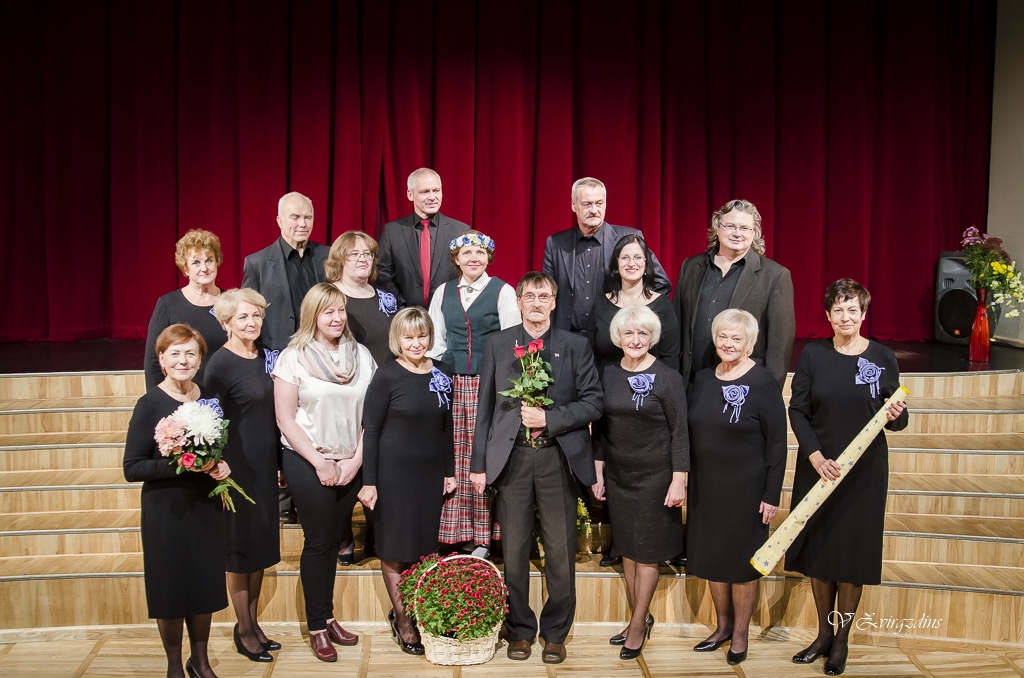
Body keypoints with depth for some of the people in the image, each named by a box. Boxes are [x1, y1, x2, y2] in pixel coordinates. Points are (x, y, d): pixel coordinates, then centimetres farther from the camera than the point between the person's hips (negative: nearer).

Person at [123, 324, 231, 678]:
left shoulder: (210, 397, 0)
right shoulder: (150, 404, -13)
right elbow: (132, 468, -15)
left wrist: (221, 465, -7)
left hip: (206, 505, 4)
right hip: (166, 509, -4)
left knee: (205, 583, 14)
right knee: (171, 587, 8)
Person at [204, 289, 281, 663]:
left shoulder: (264, 356, 6)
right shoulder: (220, 363, -14)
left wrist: (279, 463, 12)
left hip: (265, 462, 7)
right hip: (237, 463, -7)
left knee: (262, 542, 14)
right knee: (240, 545, 5)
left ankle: (254, 622, 27)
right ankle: (244, 630, 19)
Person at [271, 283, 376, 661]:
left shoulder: (361, 356, 4)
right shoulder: (293, 357, -5)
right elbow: (285, 420, -7)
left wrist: (356, 459, -5)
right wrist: (320, 462, -11)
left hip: (349, 464, 3)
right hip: (307, 463, -3)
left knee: (335, 539, 10)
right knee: (318, 541, 1)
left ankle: (328, 617, 21)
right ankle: (317, 627, 13)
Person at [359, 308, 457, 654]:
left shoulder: (442, 373, 4)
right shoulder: (387, 376, -10)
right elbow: (370, 430, -9)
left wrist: (449, 470, 11)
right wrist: (369, 482, -11)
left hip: (431, 473, 4)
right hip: (394, 473, -4)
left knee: (425, 545, 11)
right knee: (396, 548, 6)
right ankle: (402, 621, 20)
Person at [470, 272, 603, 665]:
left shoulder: (576, 346, 5)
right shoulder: (498, 344, 8)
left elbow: (593, 403, -1)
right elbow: (485, 407, 6)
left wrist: (549, 419, -14)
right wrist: (479, 464, 2)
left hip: (558, 457, -1)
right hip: (511, 457, 1)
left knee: (560, 551, 5)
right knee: (514, 550, 8)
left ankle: (555, 634, 20)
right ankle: (520, 630, 22)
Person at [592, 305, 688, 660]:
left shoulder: (668, 377, -10)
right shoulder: (608, 374, 3)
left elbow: (679, 432, -8)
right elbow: (601, 428, 9)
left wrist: (679, 481, -12)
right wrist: (598, 473, 8)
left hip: (654, 476, -4)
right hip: (618, 475, 4)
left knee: (647, 553, 5)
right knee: (627, 550, 11)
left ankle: (638, 624, 16)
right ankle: (639, 619, 24)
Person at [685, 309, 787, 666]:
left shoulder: (763, 383, -11)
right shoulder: (703, 379, 5)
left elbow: (777, 443, -10)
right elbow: (691, 434, 10)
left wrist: (772, 495, -12)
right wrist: (685, 485, 9)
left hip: (745, 489, -5)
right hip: (706, 487, 5)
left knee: (741, 559, 7)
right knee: (711, 556, 13)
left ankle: (740, 632, 24)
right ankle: (723, 625, 31)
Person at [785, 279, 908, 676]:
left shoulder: (882, 357, -3)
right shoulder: (813, 354, -2)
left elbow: (897, 419, 2)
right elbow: (797, 410, -2)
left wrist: (896, 416, -22)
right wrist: (816, 457, -13)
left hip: (864, 471, -1)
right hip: (817, 467, 1)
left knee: (852, 552, 4)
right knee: (818, 548, 8)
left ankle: (842, 640, 20)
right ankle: (823, 634, 25)